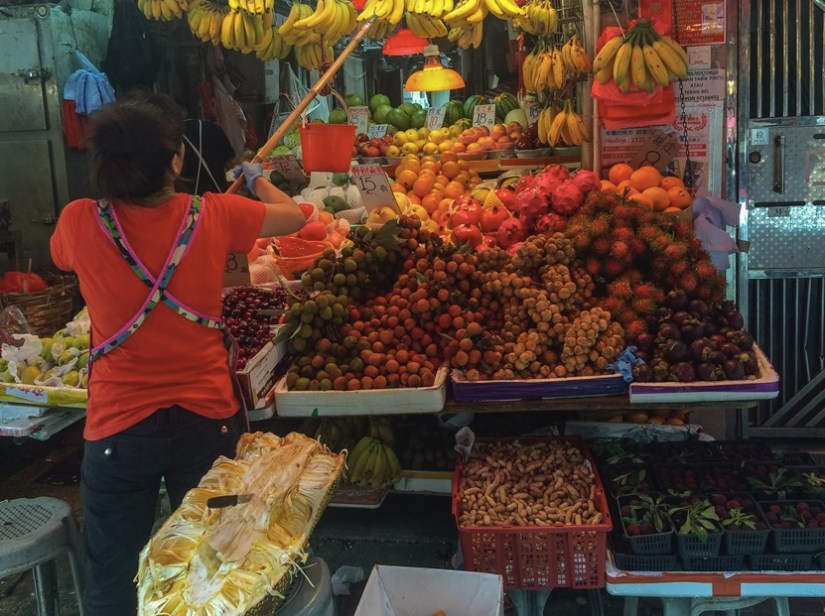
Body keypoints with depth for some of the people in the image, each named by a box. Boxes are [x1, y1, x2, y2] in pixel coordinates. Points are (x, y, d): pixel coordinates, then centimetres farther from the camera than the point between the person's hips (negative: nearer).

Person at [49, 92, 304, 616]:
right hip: (207, 418, 1)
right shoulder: (214, 216, -13)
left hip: (117, 425, 0)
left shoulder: (79, 224, -14)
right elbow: (293, 215, 6)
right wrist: (256, 177, 25)